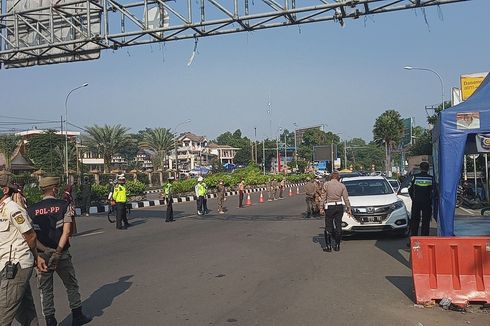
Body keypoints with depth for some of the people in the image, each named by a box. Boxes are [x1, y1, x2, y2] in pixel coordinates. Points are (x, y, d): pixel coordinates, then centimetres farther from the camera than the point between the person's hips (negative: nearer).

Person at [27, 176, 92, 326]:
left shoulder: (32, 209, 1)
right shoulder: (64, 205, -5)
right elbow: (67, 231, -15)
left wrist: (45, 250, -13)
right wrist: (58, 251, -16)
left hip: (42, 254, 1)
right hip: (62, 254, -1)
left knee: (45, 289, 12)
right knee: (71, 285, 15)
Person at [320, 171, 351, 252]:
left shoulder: (326, 184, -5)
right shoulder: (342, 186, 1)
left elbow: (323, 198, -3)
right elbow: (346, 198, 4)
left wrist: (322, 208, 2)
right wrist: (348, 208, 11)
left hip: (329, 207, -3)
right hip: (339, 206, 3)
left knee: (328, 226, 4)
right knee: (338, 226, 9)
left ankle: (328, 246, 5)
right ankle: (337, 245, 14)